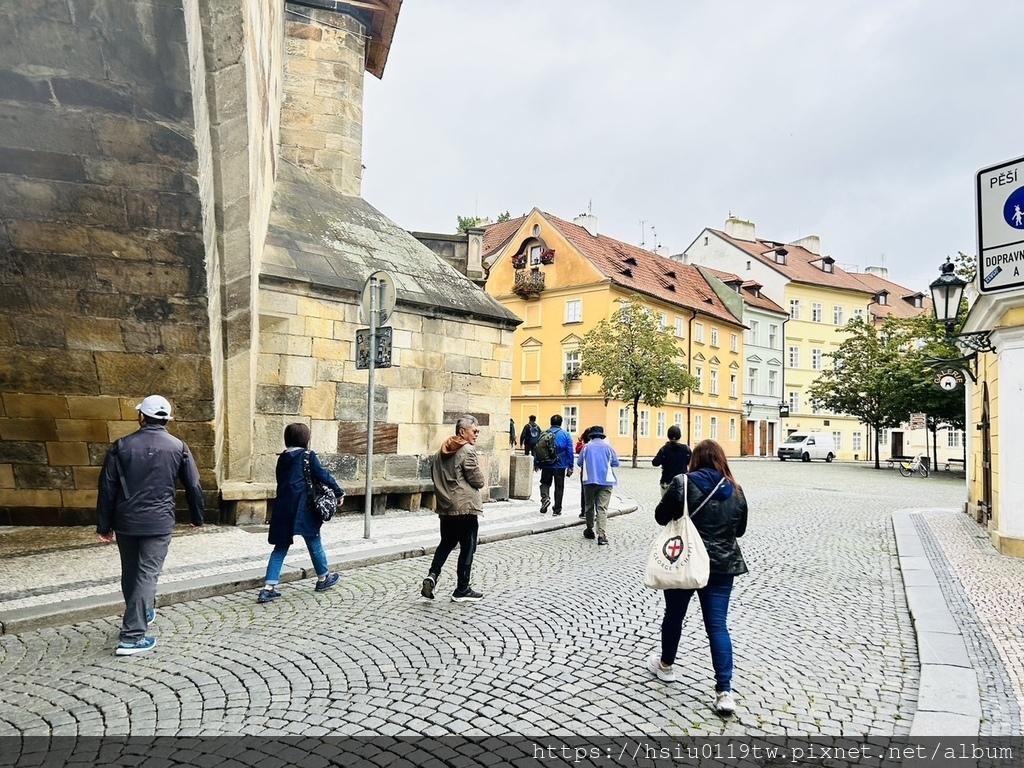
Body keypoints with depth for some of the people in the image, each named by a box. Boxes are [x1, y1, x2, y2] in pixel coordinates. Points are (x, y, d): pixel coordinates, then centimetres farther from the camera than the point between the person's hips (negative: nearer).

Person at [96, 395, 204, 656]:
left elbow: (107, 488, 0)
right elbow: (193, 486, 0)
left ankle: (140, 614, 39)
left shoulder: (121, 446, 0)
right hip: (158, 523, -2)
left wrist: (104, 526, 8)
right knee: (147, 575, 0)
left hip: (125, 521, 3)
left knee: (130, 572, 19)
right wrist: (196, 517, 15)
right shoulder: (178, 447, -3)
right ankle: (132, 636, -3)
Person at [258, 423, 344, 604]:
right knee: (314, 542, 11)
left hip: (282, 508, 6)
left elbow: (282, 482, 17)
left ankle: (268, 588, 2)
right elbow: (323, 475, -7)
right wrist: (339, 492, 3)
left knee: (281, 546, 10)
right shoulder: (307, 455, -6)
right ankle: (323, 579, 26)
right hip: (301, 507, -6)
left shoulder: (282, 458, 12)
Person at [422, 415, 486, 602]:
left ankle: (432, 575, 2)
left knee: (446, 543, 20)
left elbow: (435, 476, 18)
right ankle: (462, 590, 11)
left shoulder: (441, 451, 10)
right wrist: (482, 478, 6)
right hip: (465, 507, -7)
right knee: (467, 548, 4)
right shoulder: (467, 451, -15)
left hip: (445, 507, 7)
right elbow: (479, 481, -14)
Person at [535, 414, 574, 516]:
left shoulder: (544, 434, 0)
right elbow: (570, 451, -5)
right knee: (559, 487, 10)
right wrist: (570, 466, 1)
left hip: (546, 465, 1)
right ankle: (557, 510, 15)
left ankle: (545, 497, -11)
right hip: (560, 466, -1)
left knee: (545, 483, 18)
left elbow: (537, 449, 2)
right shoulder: (566, 435, -4)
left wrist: (536, 463, 11)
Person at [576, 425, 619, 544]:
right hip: (606, 481, -1)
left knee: (589, 506, 17)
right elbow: (616, 463, 5)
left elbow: (579, 462, 6)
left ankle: (589, 530, 27)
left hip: (589, 480, 1)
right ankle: (602, 535, -17)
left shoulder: (586, 447, 2)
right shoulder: (608, 447, 2)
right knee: (602, 508, -5)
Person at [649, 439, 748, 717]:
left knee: (674, 615, 17)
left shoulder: (683, 483, -12)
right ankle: (724, 692, 1)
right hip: (722, 566, 3)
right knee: (718, 625, 6)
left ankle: (666, 665, 38)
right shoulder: (735, 490, 1)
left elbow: (661, 517, -6)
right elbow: (740, 529, 10)